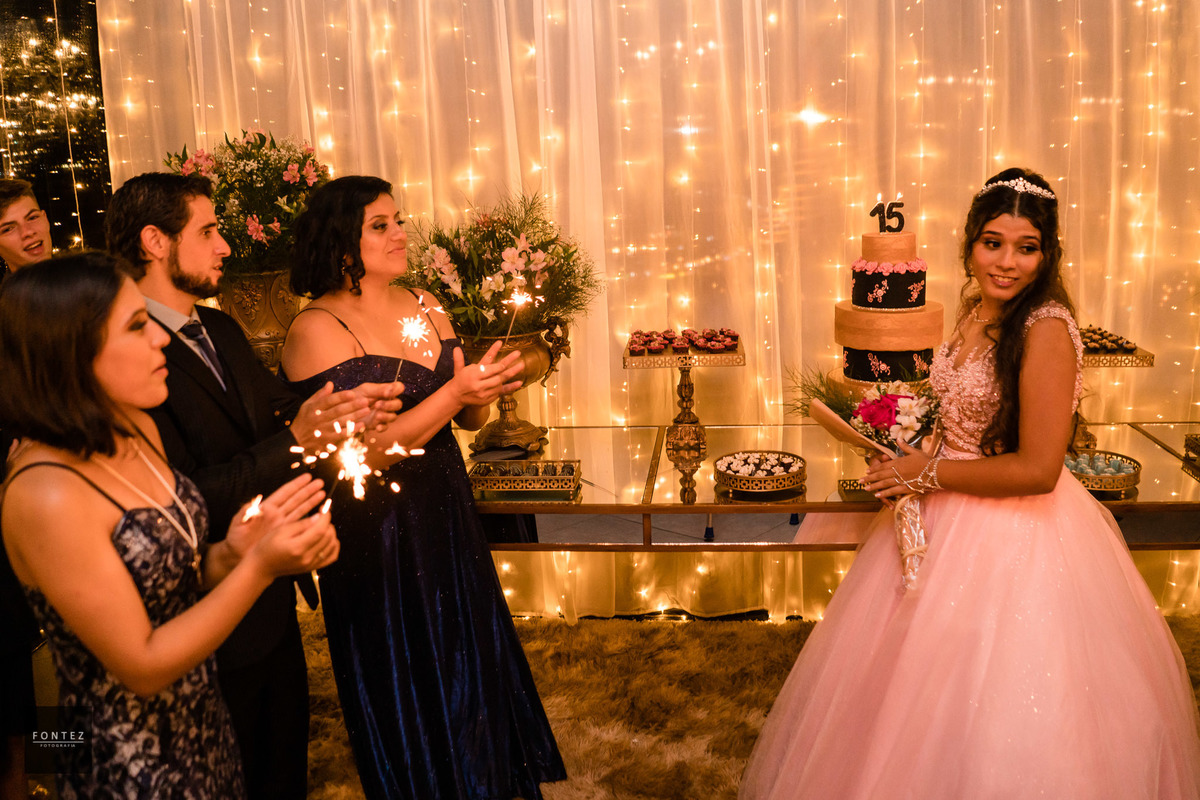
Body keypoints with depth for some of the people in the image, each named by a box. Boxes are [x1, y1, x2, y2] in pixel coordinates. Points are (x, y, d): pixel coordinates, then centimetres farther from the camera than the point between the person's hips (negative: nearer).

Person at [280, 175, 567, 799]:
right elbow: (362, 453, -22)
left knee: (473, 661, 21)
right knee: (409, 691, 12)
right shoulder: (316, 329, -15)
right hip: (378, 532, -6)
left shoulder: (425, 306, 4)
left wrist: (484, 387, -14)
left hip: (447, 517, 7)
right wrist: (454, 391, -25)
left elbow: (471, 418, 8)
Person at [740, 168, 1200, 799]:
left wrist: (928, 473, -17)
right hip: (950, 515, 8)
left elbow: (1037, 470, -26)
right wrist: (905, 447, 0)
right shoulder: (974, 308, 1)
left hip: (1015, 534, -8)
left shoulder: (1046, 330, -23)